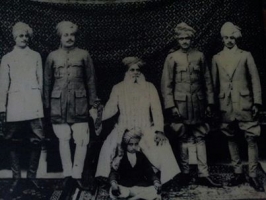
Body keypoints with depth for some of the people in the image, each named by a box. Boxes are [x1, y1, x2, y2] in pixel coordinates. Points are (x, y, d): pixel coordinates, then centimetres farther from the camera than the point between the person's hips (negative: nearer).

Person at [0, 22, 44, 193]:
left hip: (33, 104, 0)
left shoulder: (36, 56, 11)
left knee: (37, 140, -5)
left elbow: (40, 81, 13)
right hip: (15, 105, 0)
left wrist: (40, 101, 11)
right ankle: (16, 177, 11)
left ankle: (32, 175, 9)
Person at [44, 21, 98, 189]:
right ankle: (68, 174, 14)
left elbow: (91, 80, 7)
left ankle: (77, 174, 7)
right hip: (59, 102, 1)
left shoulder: (84, 55, 5)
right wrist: (47, 104, 10)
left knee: (82, 140, -5)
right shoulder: (53, 56, 7)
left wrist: (92, 102, 4)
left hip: (79, 102, -1)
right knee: (63, 139, 4)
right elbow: (48, 81, 12)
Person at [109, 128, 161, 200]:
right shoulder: (120, 158, 4)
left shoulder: (142, 157, 12)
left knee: (154, 191, -28)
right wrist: (113, 183, -30)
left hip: (140, 185, 3)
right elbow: (113, 172, -8)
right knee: (113, 191, -36)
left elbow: (150, 172, 6)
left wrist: (156, 182, -16)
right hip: (124, 185, -2)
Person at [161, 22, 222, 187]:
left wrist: (209, 102, 6)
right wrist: (171, 106, -8)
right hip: (180, 105, -2)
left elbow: (207, 81, 9)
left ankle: (204, 174, 6)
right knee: (183, 138, 5)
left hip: (198, 104, 2)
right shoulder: (172, 58, 0)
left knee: (200, 138, 2)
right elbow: (166, 84, -2)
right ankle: (185, 173, 16)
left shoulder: (199, 56, 6)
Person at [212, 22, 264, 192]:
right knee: (231, 139, 7)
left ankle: (253, 175, 3)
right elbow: (215, 82, 10)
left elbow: (255, 80, 2)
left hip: (244, 103, -2)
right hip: (226, 105, 2)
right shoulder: (217, 58, 9)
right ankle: (238, 173, 18)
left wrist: (257, 102, -4)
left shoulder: (246, 56, 4)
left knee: (251, 139, -4)